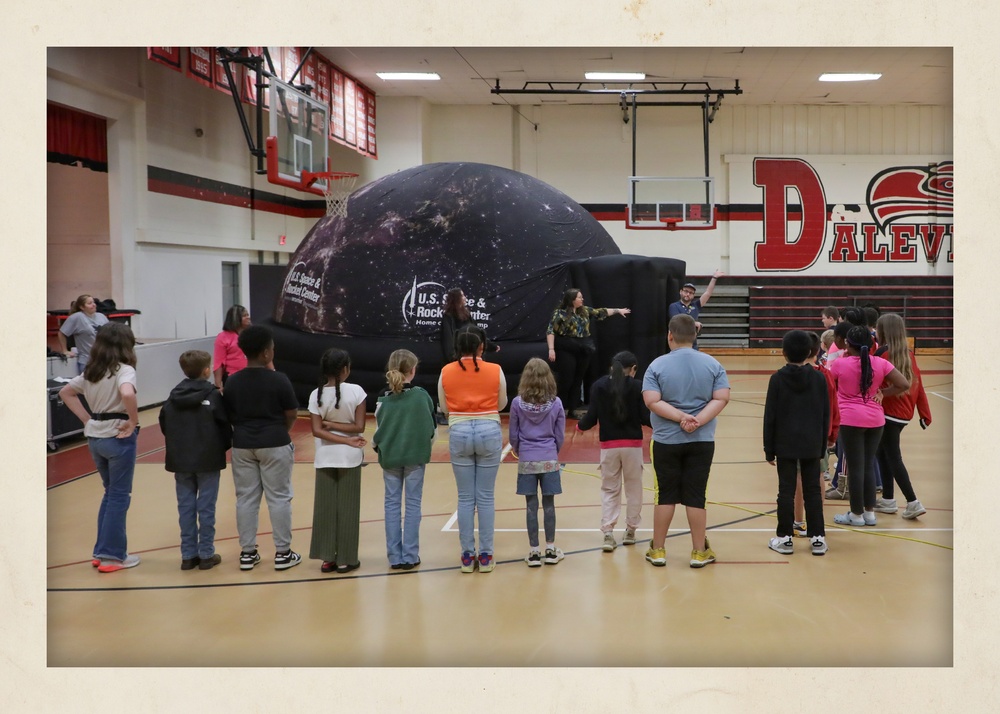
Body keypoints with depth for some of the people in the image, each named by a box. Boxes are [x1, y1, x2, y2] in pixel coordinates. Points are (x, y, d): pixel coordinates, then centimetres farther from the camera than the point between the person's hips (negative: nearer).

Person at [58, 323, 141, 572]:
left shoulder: (90, 371, 10)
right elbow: (128, 394, -34)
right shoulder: (123, 370, -14)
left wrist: (88, 420, 12)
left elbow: (65, 392, 20)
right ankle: (112, 556, 7)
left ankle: (102, 551, 22)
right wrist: (133, 422, -20)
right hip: (118, 437, -7)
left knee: (110, 493, 20)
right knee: (119, 496, 3)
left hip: (95, 437, 7)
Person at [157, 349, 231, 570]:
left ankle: (188, 554, 13)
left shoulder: (173, 396, 3)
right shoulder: (213, 395, -10)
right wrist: (225, 446, 6)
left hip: (180, 460, 4)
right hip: (208, 460, -4)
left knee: (185, 507, 9)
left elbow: (164, 426, 5)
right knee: (206, 507, 3)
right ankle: (206, 554, 7)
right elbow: (224, 424, -10)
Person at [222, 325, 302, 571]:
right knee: (279, 497, 6)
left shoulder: (232, 382, -2)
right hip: (274, 445, -3)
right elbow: (291, 414, -7)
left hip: (242, 446, 4)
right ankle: (283, 553, 10)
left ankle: (247, 553, 16)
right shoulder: (278, 380, -13)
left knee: (246, 498, 10)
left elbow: (229, 416, 3)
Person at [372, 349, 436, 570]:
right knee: (413, 504, 6)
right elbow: (432, 428, -2)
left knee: (392, 504, 9)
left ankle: (394, 556, 10)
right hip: (415, 456, -1)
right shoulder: (421, 396, -8)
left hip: (389, 456, 2)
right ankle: (410, 556, 6)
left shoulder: (384, 399, -5)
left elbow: (378, 431, -2)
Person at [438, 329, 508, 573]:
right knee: (486, 497, 5)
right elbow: (502, 404, 9)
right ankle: (486, 556, 9)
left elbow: (444, 407, 6)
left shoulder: (446, 372, 1)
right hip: (489, 433, 0)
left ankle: (467, 556, 11)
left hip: (459, 434, 1)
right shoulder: (495, 370, 0)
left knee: (465, 497, 7)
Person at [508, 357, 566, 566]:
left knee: (531, 506, 5)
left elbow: (513, 435, 1)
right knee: (548, 504, 8)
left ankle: (534, 552, 9)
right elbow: (560, 436, 1)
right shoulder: (556, 403, -5)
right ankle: (550, 550, 15)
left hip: (527, 461, 0)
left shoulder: (517, 403, -7)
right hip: (549, 460, 0)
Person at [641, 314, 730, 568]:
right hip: (702, 441, 1)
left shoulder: (658, 365, -6)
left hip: (666, 441, -1)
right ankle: (699, 552, 13)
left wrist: (681, 417, -17)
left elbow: (652, 401, -16)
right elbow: (722, 398, -8)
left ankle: (658, 550, 17)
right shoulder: (712, 364, 0)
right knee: (696, 496, 6)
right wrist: (698, 421, -14)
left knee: (665, 495, 8)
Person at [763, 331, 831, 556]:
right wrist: (822, 446, 14)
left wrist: (769, 449, 2)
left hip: (785, 444, -2)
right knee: (813, 490, 7)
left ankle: (785, 537, 7)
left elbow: (770, 416, -5)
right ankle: (817, 537, 9)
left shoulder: (778, 378, -6)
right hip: (812, 445, 2)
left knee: (786, 490, 3)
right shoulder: (819, 378, 0)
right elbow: (825, 416, 4)